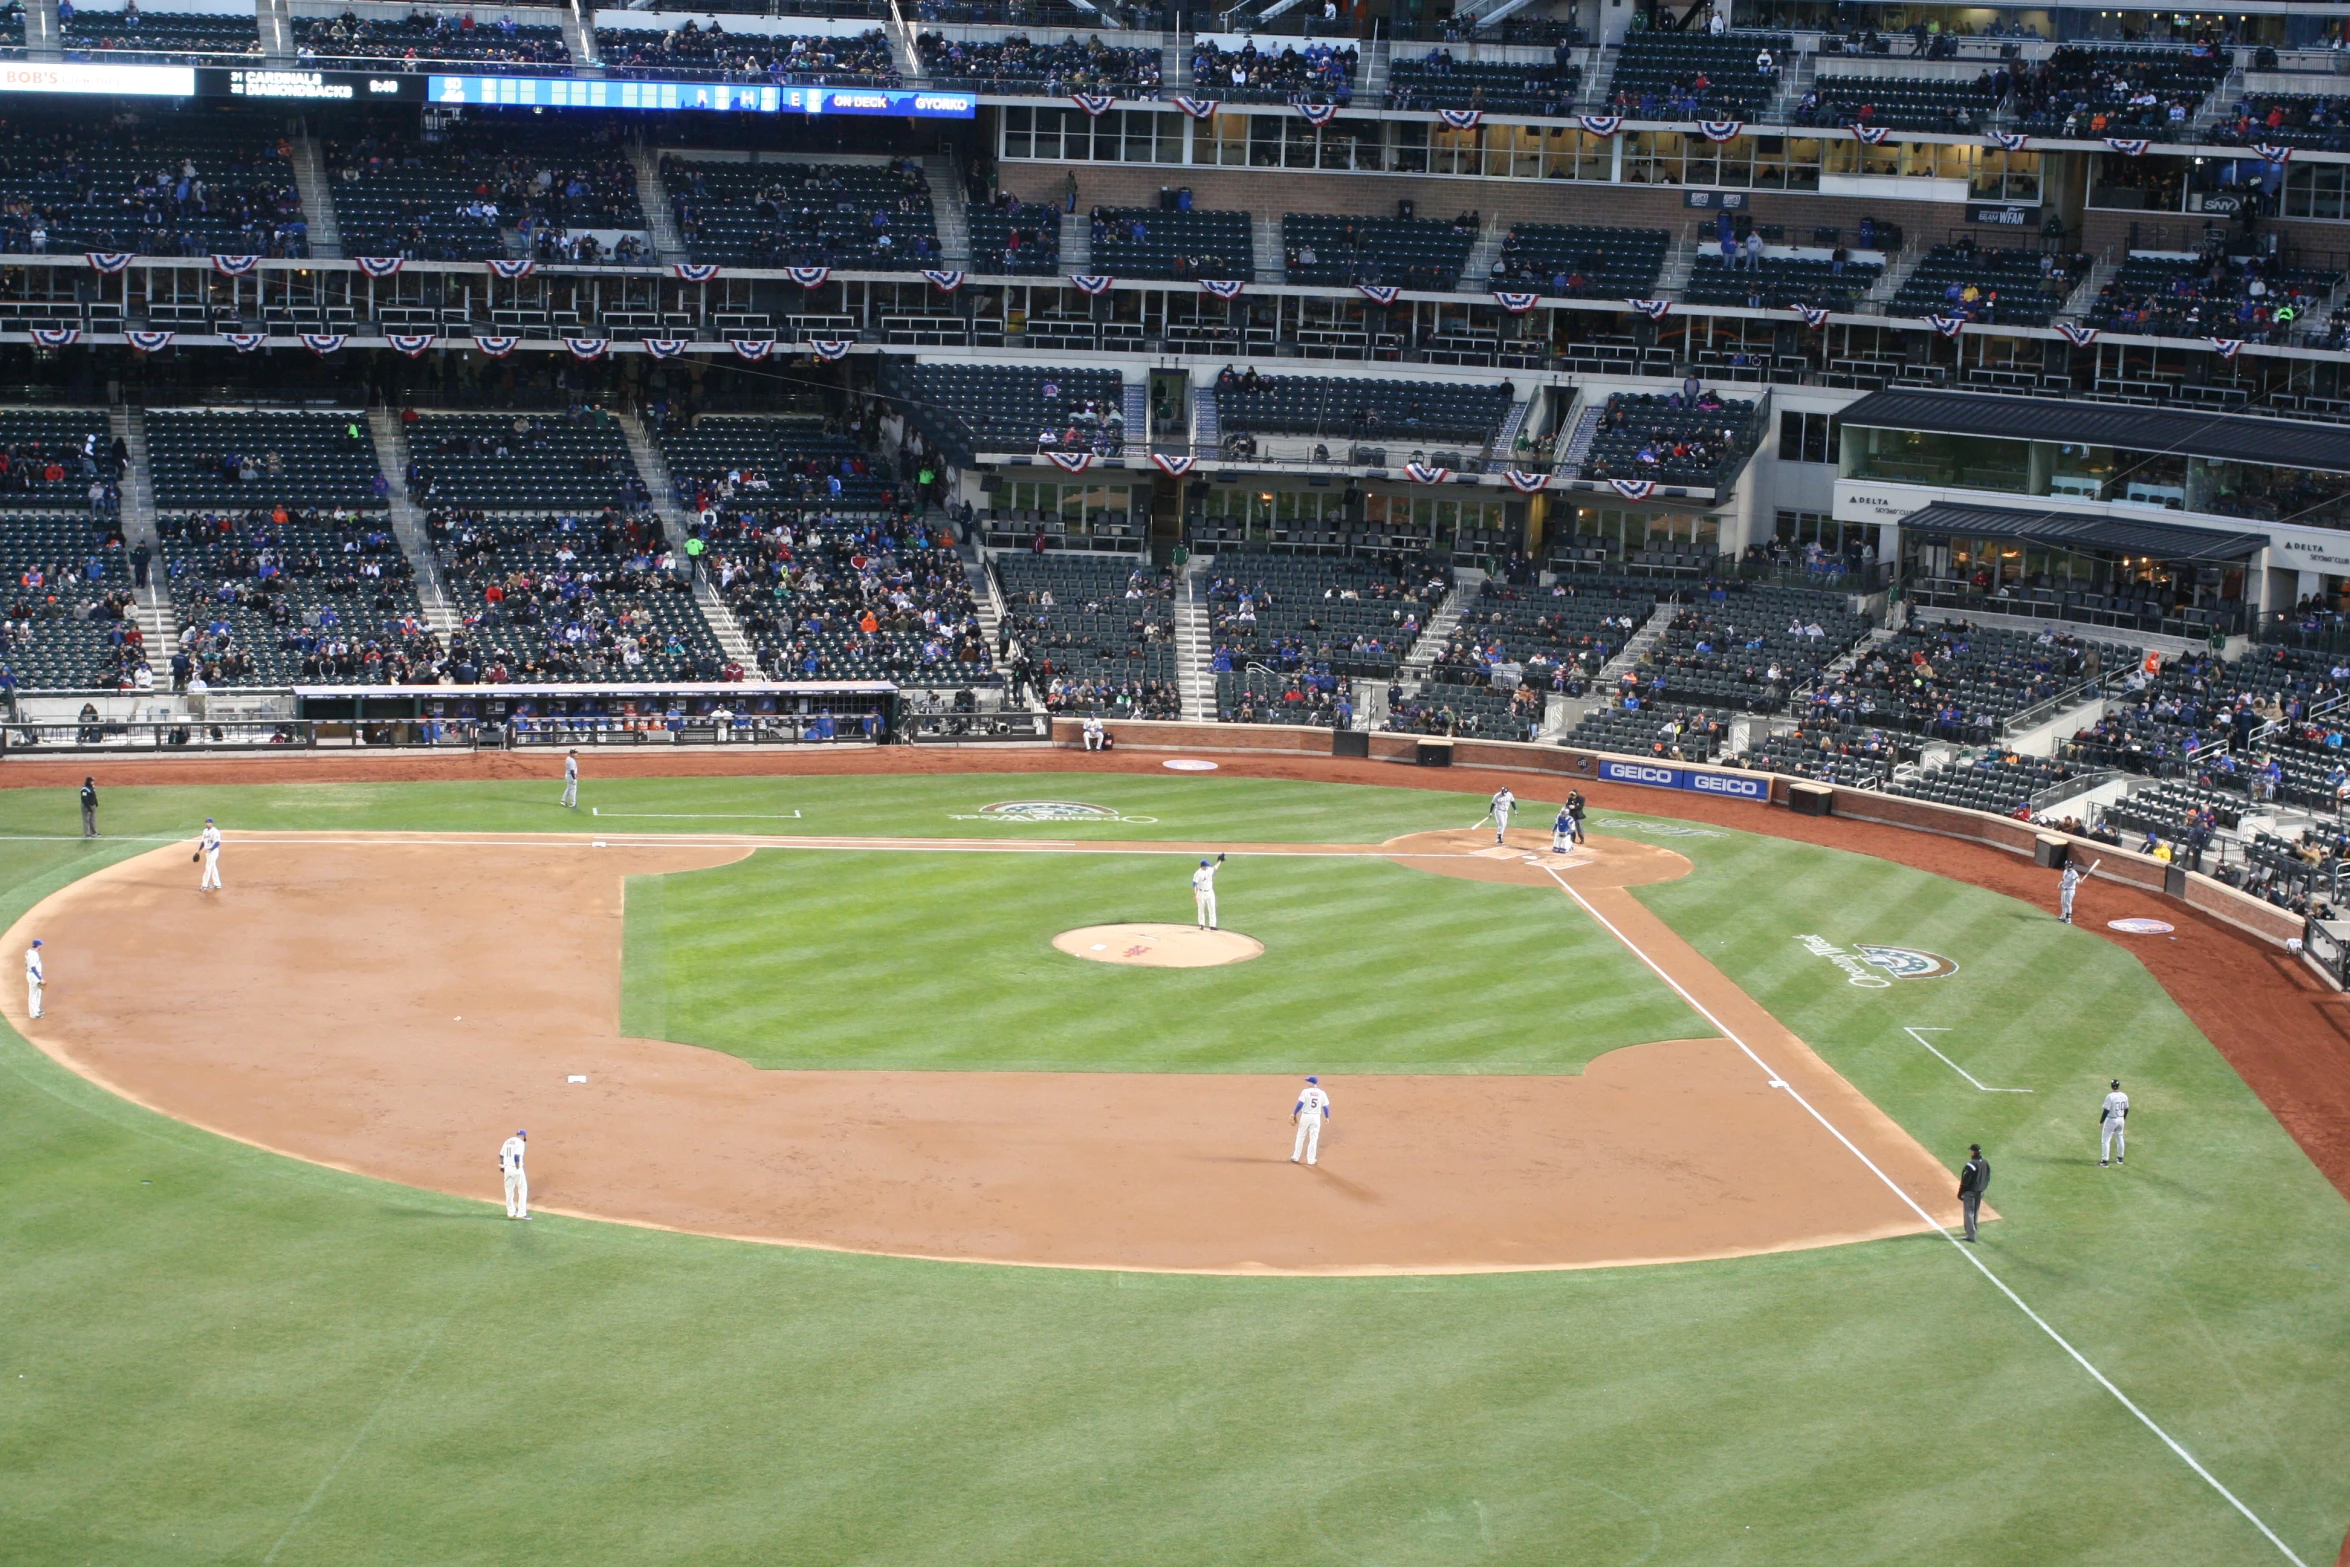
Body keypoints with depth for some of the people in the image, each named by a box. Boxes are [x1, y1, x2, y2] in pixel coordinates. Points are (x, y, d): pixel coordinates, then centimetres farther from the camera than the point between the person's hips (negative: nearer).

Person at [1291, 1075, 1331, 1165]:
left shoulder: (1306, 1092, -8)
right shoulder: (1322, 1093, 0)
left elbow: (1300, 1104, -11)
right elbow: (1326, 1106, 2)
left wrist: (1294, 1114, -3)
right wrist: (1327, 1117, 14)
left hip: (1305, 1116, -1)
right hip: (1316, 1117, 2)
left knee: (1300, 1136, 11)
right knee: (1313, 1138, 8)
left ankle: (1296, 1157, 16)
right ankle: (1311, 1159, 9)